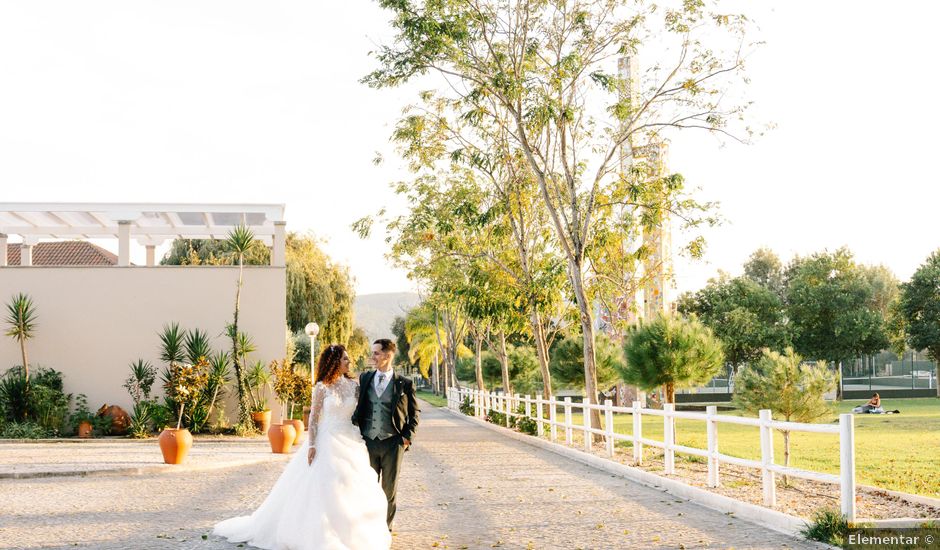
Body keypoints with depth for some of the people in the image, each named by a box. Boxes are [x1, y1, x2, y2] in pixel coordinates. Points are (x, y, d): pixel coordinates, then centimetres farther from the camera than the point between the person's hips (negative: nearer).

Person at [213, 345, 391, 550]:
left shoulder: (353, 385, 5)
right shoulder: (322, 387, -6)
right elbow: (314, 417, -6)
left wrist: (362, 441, 4)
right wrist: (312, 445, -12)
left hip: (350, 441, 4)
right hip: (328, 440, -4)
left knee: (350, 489, 5)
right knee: (323, 489, -2)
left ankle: (348, 533, 19)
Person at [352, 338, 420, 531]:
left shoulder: (405, 384, -2)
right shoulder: (364, 378, 6)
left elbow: (414, 413, 5)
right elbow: (358, 407, 13)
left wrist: (407, 437, -4)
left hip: (392, 443, -2)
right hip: (368, 442, 2)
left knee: (389, 490, 8)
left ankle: (386, 529, 23)